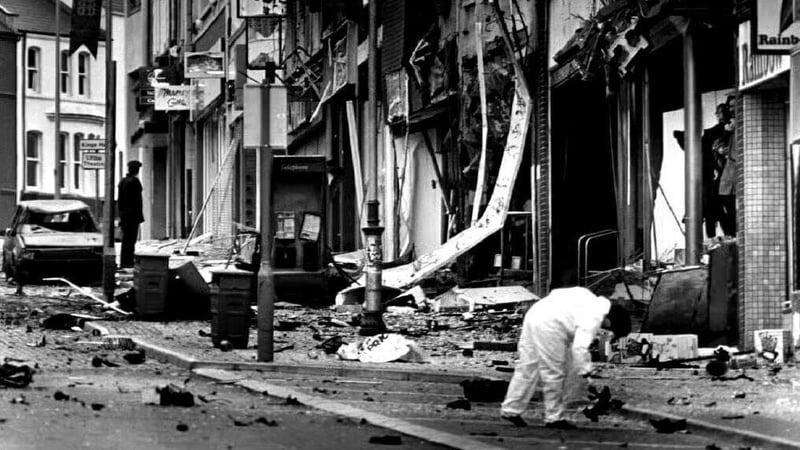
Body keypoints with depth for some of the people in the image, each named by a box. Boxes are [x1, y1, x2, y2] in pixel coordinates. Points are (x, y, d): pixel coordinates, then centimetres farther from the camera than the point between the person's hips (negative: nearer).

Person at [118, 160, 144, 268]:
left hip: (124, 214, 8)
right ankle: (127, 261, -8)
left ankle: (123, 261, 16)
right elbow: (137, 200, -16)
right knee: (131, 239, -6)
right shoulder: (134, 181, -13)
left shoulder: (122, 181, 13)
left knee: (126, 238, 14)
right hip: (133, 214, -8)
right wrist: (139, 215, -13)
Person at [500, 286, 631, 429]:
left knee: (527, 369, 14)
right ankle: (554, 418, 9)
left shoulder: (592, 301, 14)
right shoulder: (593, 318, -13)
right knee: (553, 373, 1)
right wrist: (585, 369, -13)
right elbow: (579, 347, -23)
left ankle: (510, 410, 18)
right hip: (548, 326, -10)